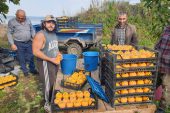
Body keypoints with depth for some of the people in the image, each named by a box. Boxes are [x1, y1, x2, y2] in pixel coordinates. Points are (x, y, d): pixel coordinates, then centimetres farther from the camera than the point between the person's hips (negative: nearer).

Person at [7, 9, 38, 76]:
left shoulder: (28, 20, 4)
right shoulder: (11, 22, -6)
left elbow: (32, 30, 13)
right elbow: (9, 34, -4)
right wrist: (12, 44, -11)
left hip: (29, 42, 3)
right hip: (19, 44, -3)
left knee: (31, 57, 14)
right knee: (21, 59, 8)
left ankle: (32, 69, 32)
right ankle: (25, 71, 27)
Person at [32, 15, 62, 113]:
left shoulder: (54, 34, 8)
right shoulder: (40, 35, -18)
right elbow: (36, 51, -24)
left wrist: (58, 53, 2)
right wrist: (51, 59, -23)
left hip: (55, 62, 8)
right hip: (45, 63, -8)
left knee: (54, 82, 18)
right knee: (49, 84, 0)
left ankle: (53, 100, 37)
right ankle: (48, 104, 20)